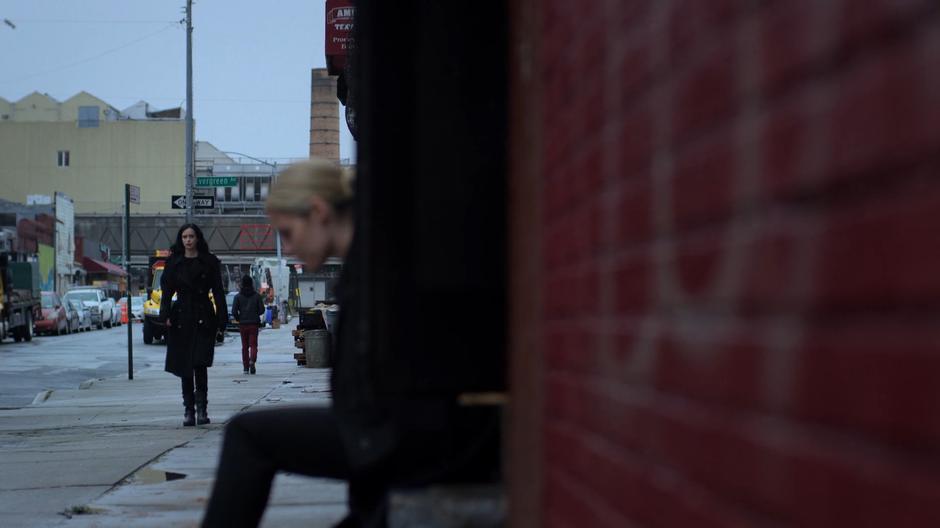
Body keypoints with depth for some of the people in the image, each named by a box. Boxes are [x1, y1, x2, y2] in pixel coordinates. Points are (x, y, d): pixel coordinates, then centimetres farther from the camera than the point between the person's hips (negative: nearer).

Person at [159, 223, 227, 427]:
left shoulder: (209, 261, 4)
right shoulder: (174, 262, 9)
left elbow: (218, 292, 4)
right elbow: (167, 290, 5)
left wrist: (221, 321, -2)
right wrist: (166, 315, -9)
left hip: (203, 318, -2)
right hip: (181, 318, 2)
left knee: (200, 363, -13)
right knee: (185, 366, 4)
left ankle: (201, 409, -5)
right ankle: (188, 410, 10)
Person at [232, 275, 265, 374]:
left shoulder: (238, 296, -2)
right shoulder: (256, 295, -1)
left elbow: (234, 311, -8)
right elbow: (262, 310, -2)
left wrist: (238, 318, 10)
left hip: (243, 324, 0)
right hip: (254, 324, 0)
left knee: (244, 346, 10)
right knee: (253, 344, 0)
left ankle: (246, 368, 9)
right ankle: (252, 361, -27)